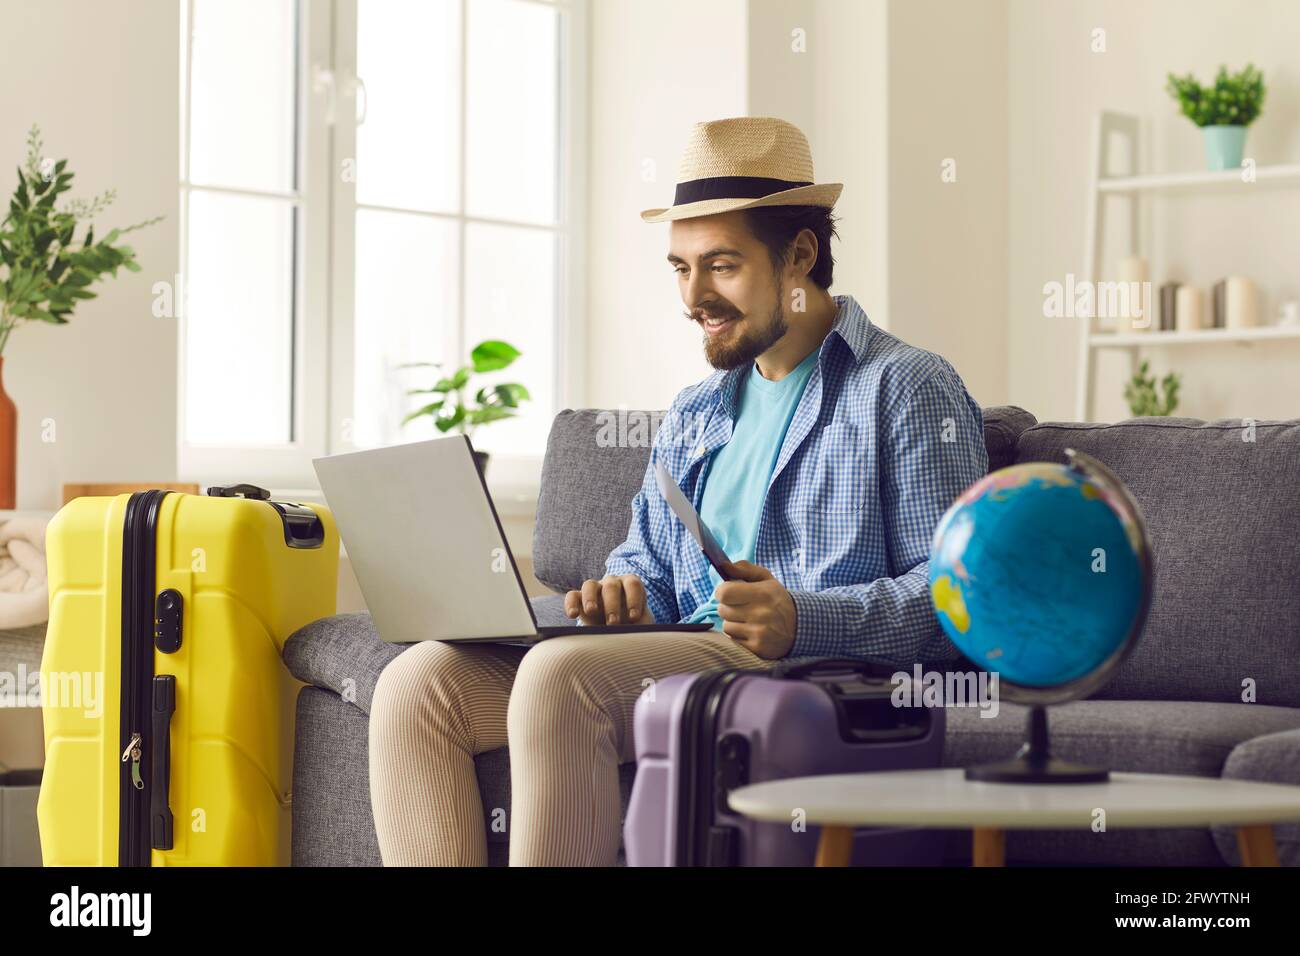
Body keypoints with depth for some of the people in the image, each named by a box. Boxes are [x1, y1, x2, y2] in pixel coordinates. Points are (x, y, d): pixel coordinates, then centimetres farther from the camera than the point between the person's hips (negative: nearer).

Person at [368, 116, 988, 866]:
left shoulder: (909, 389, 2)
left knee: (562, 672, -33)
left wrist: (801, 620, -25)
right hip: (677, 666, 8)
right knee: (419, 681, -12)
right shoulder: (692, 416, 27)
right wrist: (619, 596, 4)